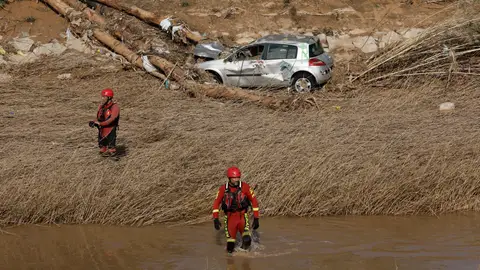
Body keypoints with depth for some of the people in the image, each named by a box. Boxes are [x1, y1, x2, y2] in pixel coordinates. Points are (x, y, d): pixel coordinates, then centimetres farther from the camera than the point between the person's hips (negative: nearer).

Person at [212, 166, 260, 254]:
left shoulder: (245, 187, -8)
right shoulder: (223, 189, -5)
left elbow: (254, 201, -2)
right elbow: (216, 203, 2)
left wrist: (256, 218, -4)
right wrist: (215, 219, -8)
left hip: (242, 216, -1)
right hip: (230, 217, 1)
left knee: (247, 240, -24)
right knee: (230, 248, -3)